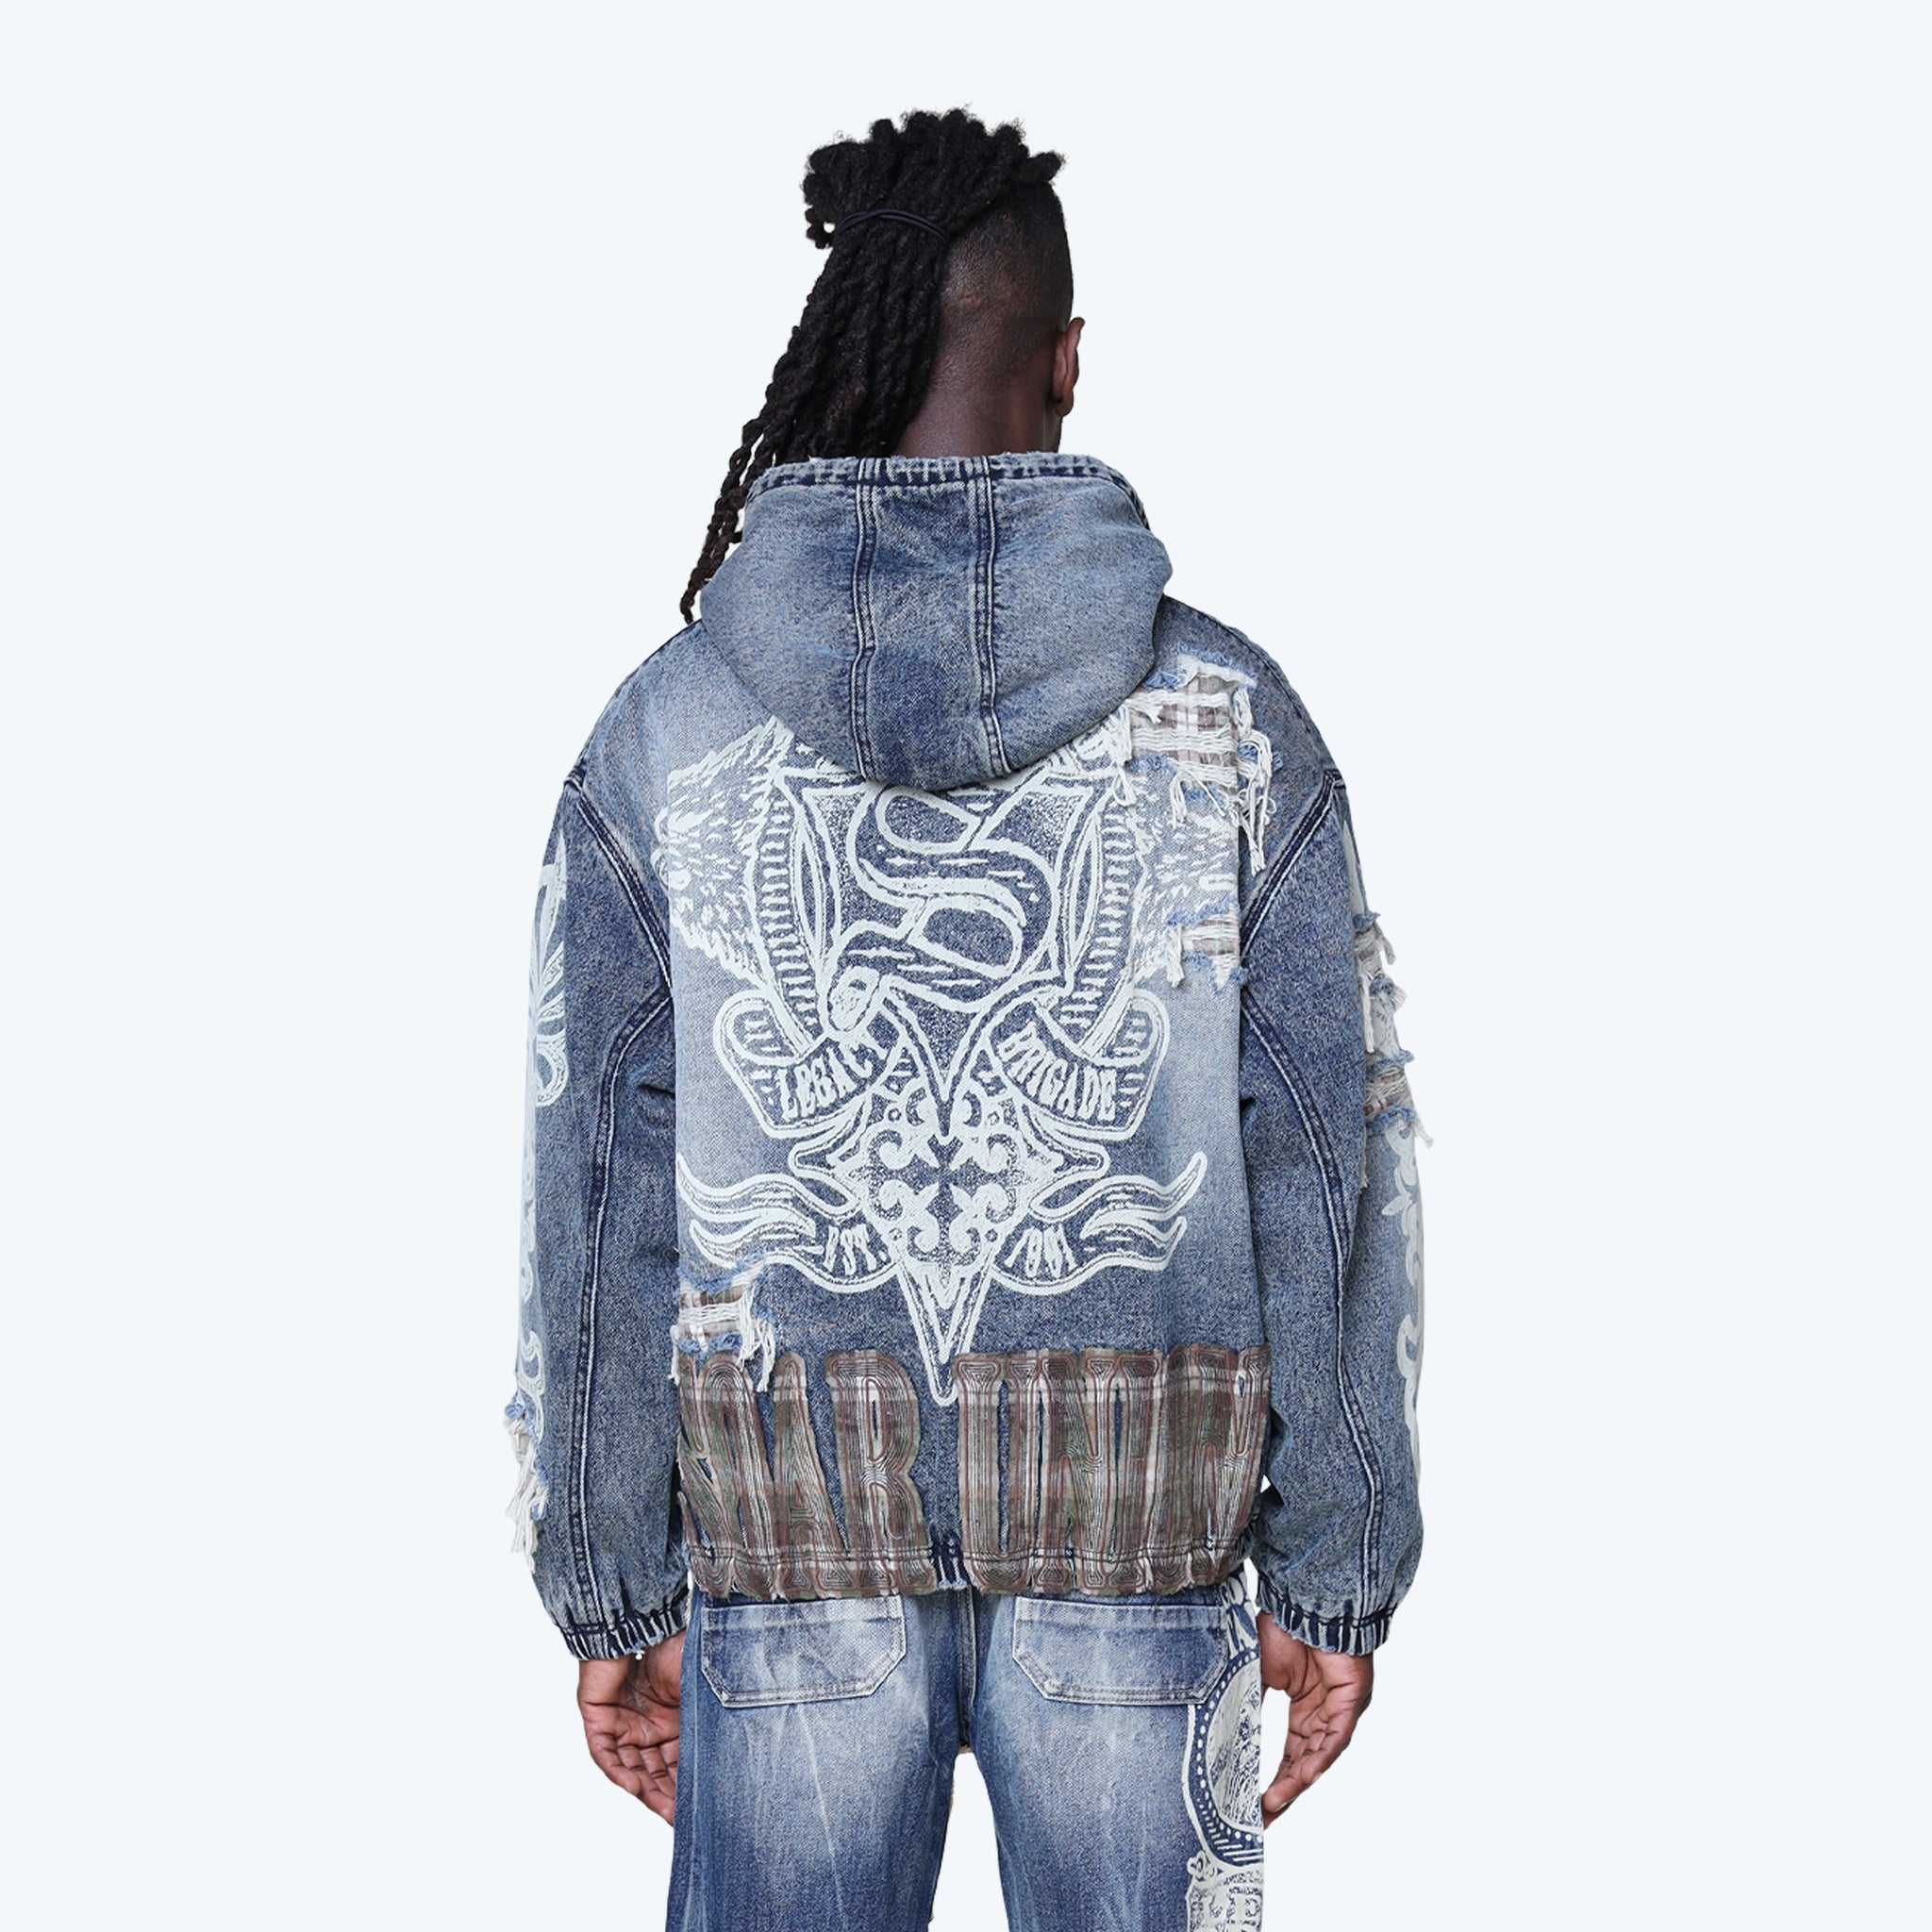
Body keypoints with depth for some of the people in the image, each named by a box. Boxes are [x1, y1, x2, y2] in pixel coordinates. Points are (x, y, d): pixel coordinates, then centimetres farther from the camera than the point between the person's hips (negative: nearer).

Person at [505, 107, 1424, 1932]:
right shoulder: (1229, 717, -3)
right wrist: (1332, 1579, 5)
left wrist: (611, 1594, 6)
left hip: (795, 1544, 1)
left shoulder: (665, 725, -3)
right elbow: (1334, 1163, -3)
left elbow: (597, 1181, -2)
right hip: (1139, 1551, 0)